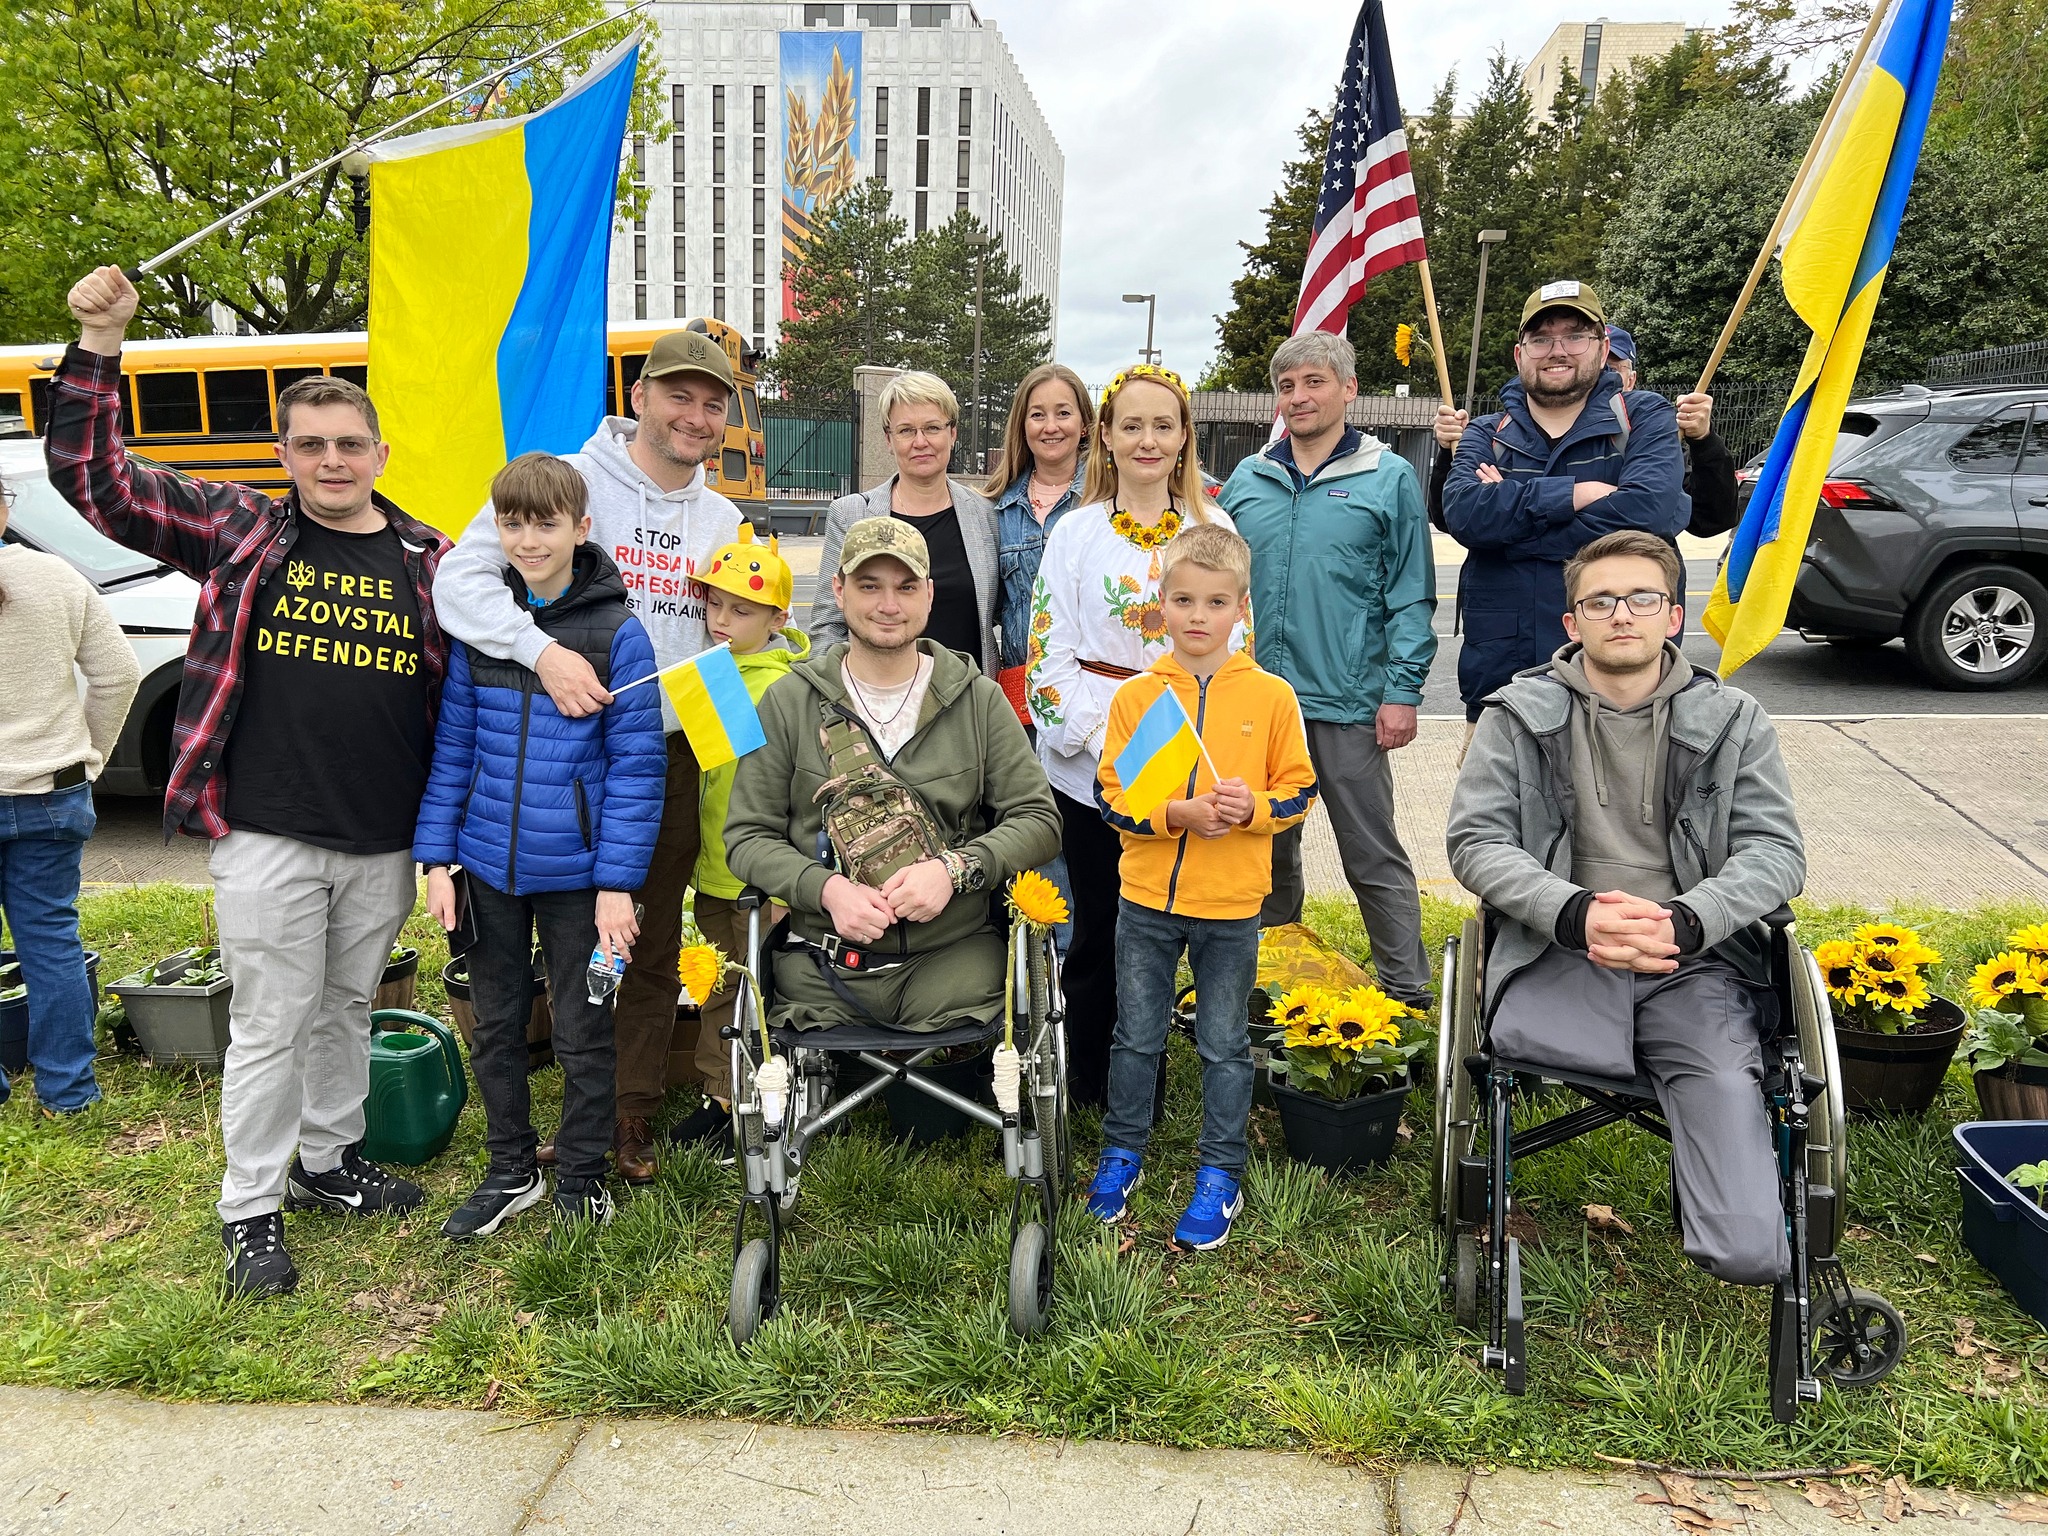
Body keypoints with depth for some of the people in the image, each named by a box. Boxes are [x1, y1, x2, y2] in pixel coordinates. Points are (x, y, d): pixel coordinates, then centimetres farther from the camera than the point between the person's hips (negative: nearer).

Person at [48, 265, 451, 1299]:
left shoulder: (429, 562, 5)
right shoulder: (240, 533, 1)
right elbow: (91, 479, -1)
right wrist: (99, 344, -12)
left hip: (384, 845, 3)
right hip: (265, 837, -3)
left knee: (345, 1008, 18)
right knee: (270, 1024, 3)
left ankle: (327, 1161, 38)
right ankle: (250, 1213, 19)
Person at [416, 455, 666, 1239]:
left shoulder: (618, 633, -9)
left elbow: (636, 766, -10)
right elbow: (452, 748, 5)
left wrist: (617, 883, -14)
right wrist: (435, 860, 0)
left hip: (576, 871, -3)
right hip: (488, 866, 4)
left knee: (583, 1033, 10)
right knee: (496, 1026, 16)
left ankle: (579, 1183, 29)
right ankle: (510, 1171, 35)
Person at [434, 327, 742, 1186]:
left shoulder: (722, 519, 12)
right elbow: (461, 579, -17)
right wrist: (543, 650, -31)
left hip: (673, 755, 4)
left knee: (654, 946, 12)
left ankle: (633, 1117, 25)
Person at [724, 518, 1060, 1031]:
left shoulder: (979, 700, 9)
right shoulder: (788, 702, 8)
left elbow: (1039, 820, 7)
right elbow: (747, 837, 7)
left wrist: (955, 868, -10)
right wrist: (825, 888, -11)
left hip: (955, 953, 0)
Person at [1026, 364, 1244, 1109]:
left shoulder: (1214, 528, 6)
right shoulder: (1076, 532, 3)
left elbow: (1235, 641, 6)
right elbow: (1049, 654, -1)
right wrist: (1099, 735, -12)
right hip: (1090, 765, -1)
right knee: (1098, 929, 7)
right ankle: (1087, 1096, 21)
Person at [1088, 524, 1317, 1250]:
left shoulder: (1271, 696, -4)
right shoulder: (1136, 695, -3)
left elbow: (1299, 790, 0)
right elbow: (1111, 795, -5)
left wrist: (1254, 806, -20)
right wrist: (1177, 814, -20)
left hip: (1231, 905, -1)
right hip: (1145, 898, 1)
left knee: (1224, 1045, 11)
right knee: (1136, 1036, 15)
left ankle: (1219, 1177, 26)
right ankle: (1122, 1155, 34)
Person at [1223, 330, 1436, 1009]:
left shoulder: (1389, 478, 0)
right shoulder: (1247, 481, 11)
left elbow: (1410, 597, -2)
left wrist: (1402, 690, -9)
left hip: (1348, 704, -4)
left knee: (1375, 858, 2)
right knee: (1268, 851, 15)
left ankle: (1409, 995, 13)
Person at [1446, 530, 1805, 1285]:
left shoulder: (1733, 720, 9)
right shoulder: (1521, 713, 6)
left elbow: (1776, 851, 2)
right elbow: (1476, 840, -1)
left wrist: (1682, 922, -18)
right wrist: (1576, 912, -19)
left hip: (1696, 960, -1)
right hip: (1559, 951, 1)